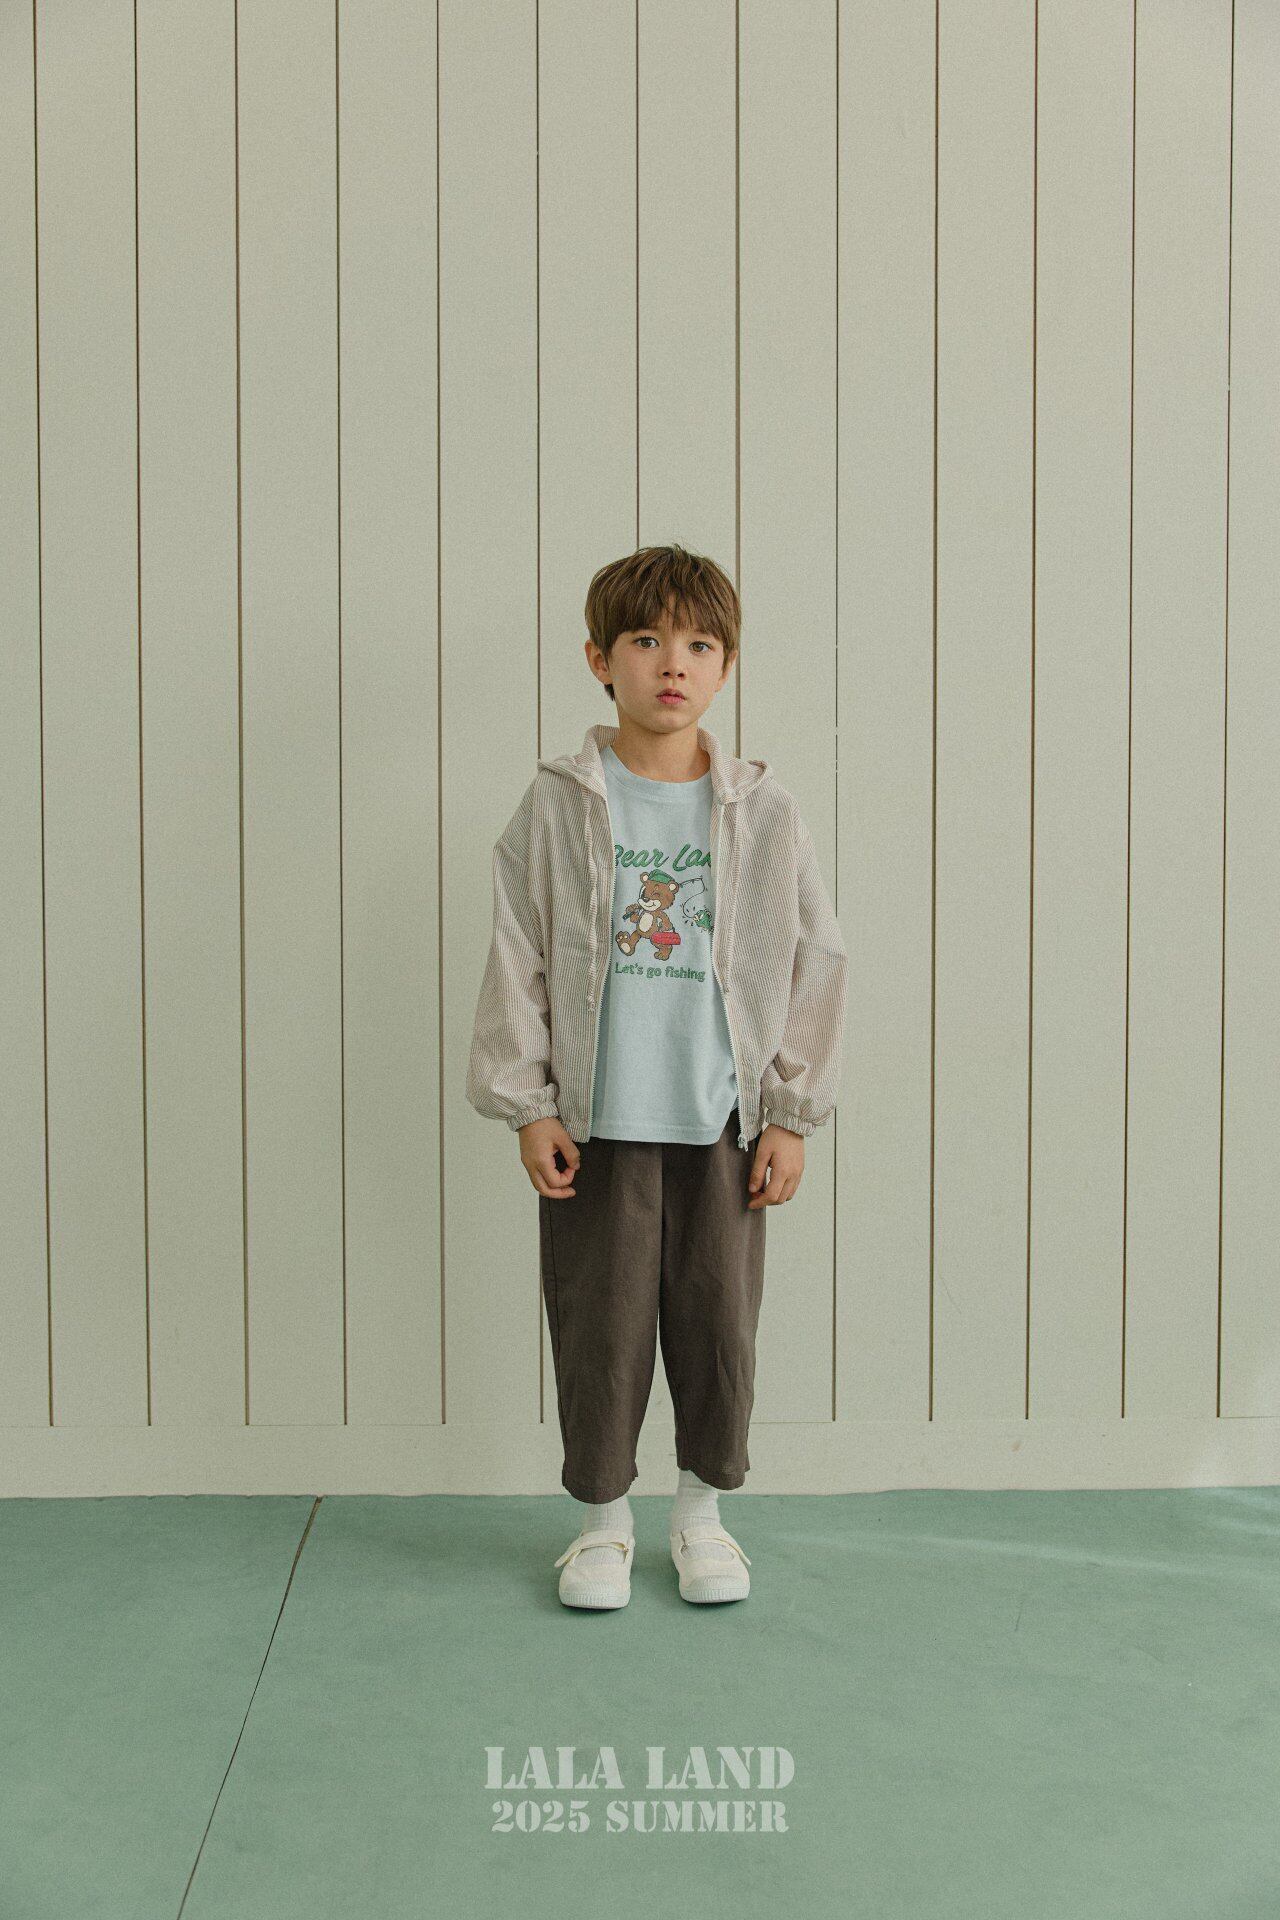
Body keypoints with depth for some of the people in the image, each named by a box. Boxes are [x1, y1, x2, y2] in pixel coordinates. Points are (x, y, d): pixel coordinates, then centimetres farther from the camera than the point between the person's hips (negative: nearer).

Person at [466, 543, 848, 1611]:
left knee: (720, 1323, 10)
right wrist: (526, 1106, -4)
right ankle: (604, 1518, 29)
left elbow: (813, 964, 3)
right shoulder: (557, 806, -3)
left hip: (723, 1124, 1)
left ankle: (704, 1512, 32)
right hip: (595, 1124, -1)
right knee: (598, 1328, 8)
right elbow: (518, 963, 0)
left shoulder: (763, 813, 0)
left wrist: (791, 1116, 1)